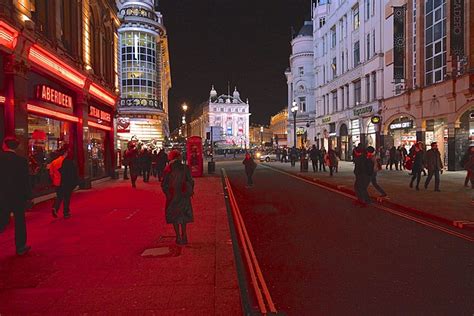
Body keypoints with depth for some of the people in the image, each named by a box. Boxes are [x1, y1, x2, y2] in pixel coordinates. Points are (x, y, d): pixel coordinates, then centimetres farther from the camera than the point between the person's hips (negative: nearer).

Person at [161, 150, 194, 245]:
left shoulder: (168, 169, -7)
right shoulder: (186, 168, -7)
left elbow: (164, 184, -5)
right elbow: (191, 182, -4)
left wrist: (167, 193, 8)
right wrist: (190, 192, 8)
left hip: (172, 196, -1)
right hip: (184, 195, 1)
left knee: (174, 216, 11)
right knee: (183, 215, 15)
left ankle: (178, 237, 11)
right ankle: (183, 236, 18)